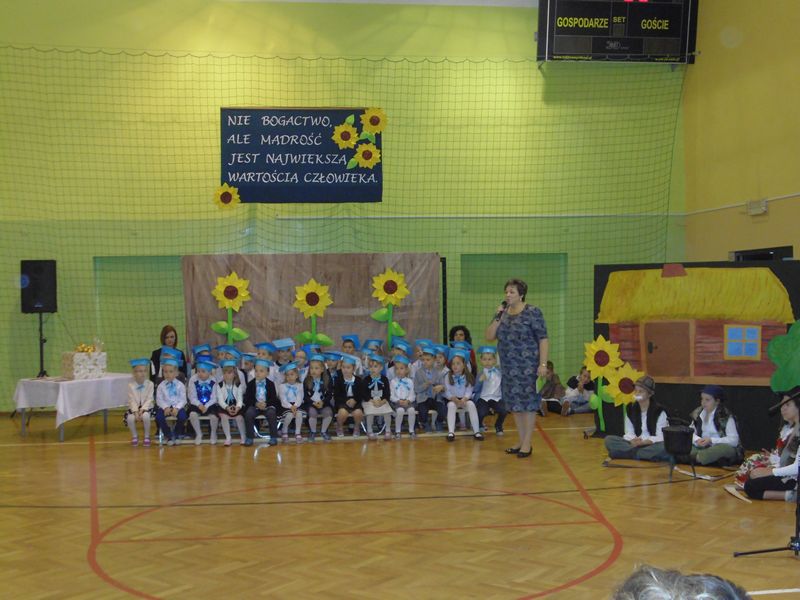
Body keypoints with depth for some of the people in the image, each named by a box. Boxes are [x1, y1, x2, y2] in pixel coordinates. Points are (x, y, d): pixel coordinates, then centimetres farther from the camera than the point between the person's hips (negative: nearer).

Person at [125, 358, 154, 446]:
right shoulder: (131, 385, -4)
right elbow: (132, 401, -8)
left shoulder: (150, 384, -6)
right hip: (134, 408, 1)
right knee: (130, 418, -30)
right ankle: (134, 436, 0)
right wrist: (136, 411, -22)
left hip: (146, 407, -1)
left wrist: (142, 410, -22)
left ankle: (147, 436, -9)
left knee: (146, 416, -35)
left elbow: (149, 400, -9)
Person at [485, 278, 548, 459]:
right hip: (509, 367, 6)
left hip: (527, 367, -6)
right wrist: (498, 317, -6)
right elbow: (489, 337, 6)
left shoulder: (532, 313, -8)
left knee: (528, 403, -1)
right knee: (514, 403, 12)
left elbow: (543, 339, -11)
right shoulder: (503, 313, 10)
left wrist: (543, 364, -18)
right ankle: (521, 441, 23)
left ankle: (527, 443, 7)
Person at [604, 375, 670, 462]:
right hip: (635, 443, 4)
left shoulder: (659, 410, -6)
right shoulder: (630, 409, 6)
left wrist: (643, 442, -27)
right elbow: (629, 433, 3)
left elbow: (661, 437, -11)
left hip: (653, 445, -4)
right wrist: (633, 441, -20)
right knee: (609, 440, -18)